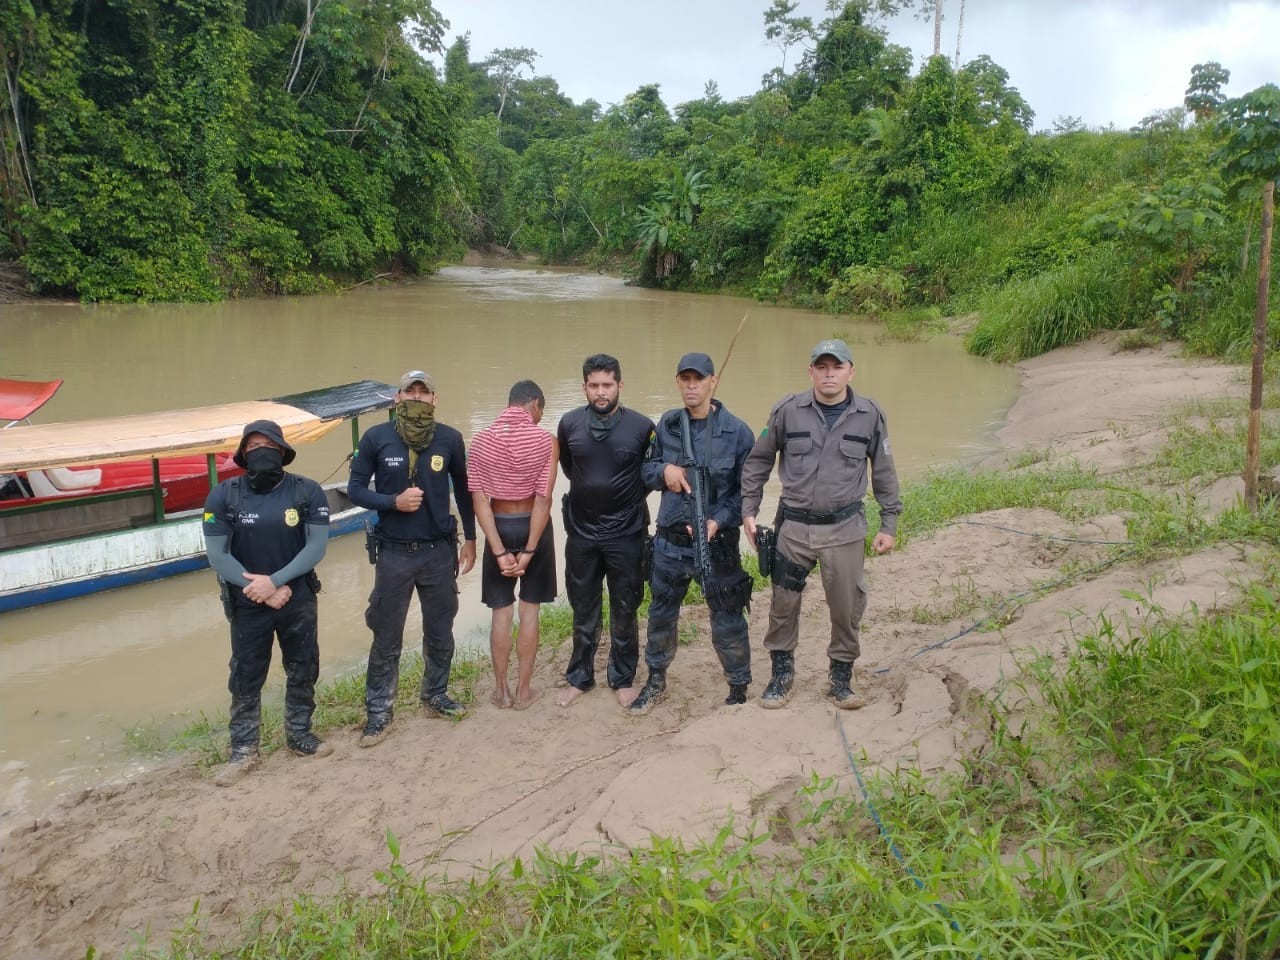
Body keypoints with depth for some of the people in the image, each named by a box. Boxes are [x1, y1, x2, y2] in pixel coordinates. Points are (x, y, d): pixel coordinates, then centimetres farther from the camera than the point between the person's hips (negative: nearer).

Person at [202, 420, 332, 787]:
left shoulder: (307, 491, -8)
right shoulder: (223, 496, -8)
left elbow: (316, 546, -11)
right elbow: (217, 555, -9)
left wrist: (273, 581, -19)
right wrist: (259, 588, -16)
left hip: (298, 599, 1)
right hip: (247, 603, -1)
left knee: (303, 671, 13)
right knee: (246, 679, 8)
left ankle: (299, 735, 32)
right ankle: (244, 751, 21)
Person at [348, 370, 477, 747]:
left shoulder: (449, 438, -3)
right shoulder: (376, 438, -8)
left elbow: (462, 489, 9)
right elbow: (355, 489, -2)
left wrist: (470, 539, 11)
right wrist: (393, 501, -19)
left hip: (439, 551, 2)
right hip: (394, 553, -2)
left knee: (440, 632, 14)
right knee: (387, 638, 5)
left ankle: (435, 696, 33)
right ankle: (378, 714, 17)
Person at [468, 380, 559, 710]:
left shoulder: (481, 440, -6)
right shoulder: (546, 441, -11)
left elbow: (479, 500, -11)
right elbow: (543, 499, -16)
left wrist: (500, 552, -11)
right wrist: (529, 551, -13)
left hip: (499, 527, 1)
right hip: (533, 527, -1)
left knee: (501, 612, 11)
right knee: (529, 611, 10)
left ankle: (501, 690, 19)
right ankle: (523, 690, 17)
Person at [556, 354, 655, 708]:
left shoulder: (642, 426, -12)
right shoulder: (570, 423, -4)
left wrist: (628, 501, 7)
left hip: (626, 535, -2)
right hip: (581, 533, 2)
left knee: (624, 612, 11)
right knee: (583, 612, 14)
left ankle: (623, 679, 27)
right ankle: (579, 677, 30)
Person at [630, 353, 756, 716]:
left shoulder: (736, 431, -8)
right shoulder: (667, 425, 3)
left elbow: (747, 490, -6)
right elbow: (646, 469, 12)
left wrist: (719, 520, -20)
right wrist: (664, 471, -10)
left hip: (717, 545, -4)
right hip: (670, 542, 4)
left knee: (728, 624, 6)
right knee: (660, 616, 18)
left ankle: (739, 689, 27)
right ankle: (656, 681, 39)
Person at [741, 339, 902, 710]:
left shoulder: (869, 415, -2)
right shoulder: (788, 410, -5)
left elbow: (884, 472, 7)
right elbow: (758, 460, 5)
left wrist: (889, 524, 6)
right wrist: (749, 510, 3)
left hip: (845, 529, 0)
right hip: (793, 525, 0)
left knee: (847, 606, 7)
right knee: (783, 602, 8)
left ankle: (841, 677, 27)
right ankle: (782, 672, 28)